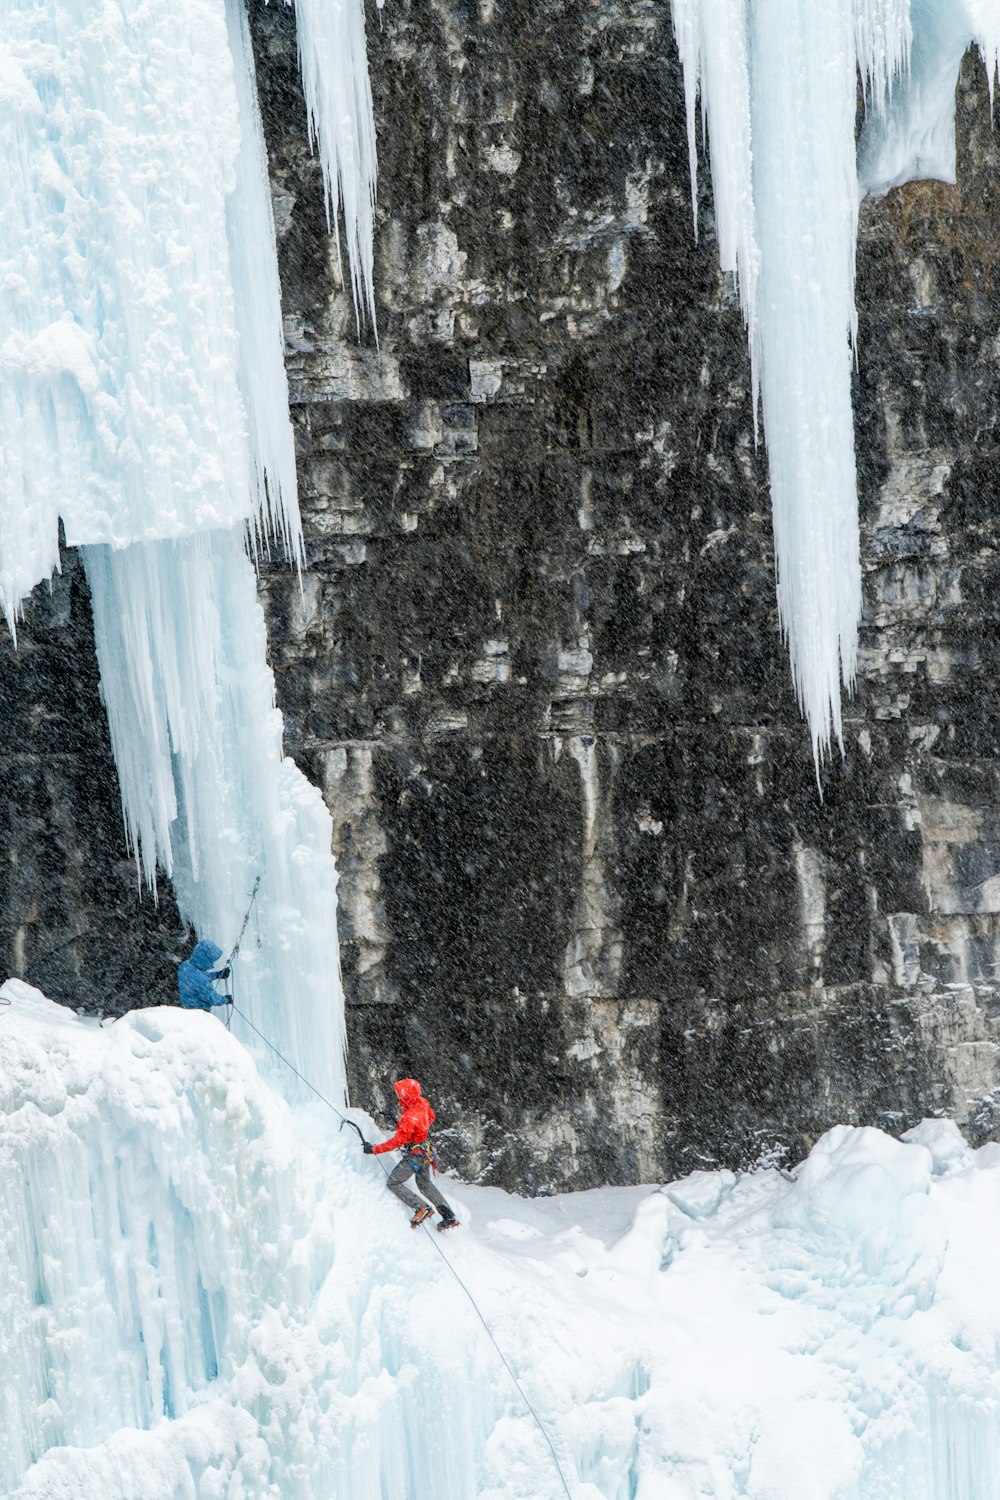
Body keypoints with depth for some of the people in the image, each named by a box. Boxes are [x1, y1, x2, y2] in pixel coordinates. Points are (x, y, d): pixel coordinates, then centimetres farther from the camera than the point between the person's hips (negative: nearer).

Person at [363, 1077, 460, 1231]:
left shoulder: (410, 1118, -32)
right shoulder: (422, 1103, -8)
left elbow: (397, 1142, -28)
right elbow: (431, 1118, 13)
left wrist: (374, 1149, -22)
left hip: (414, 1156, -9)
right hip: (425, 1151, 9)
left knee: (393, 1183, 0)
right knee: (425, 1184, 23)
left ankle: (420, 1208, -10)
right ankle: (449, 1216, 19)